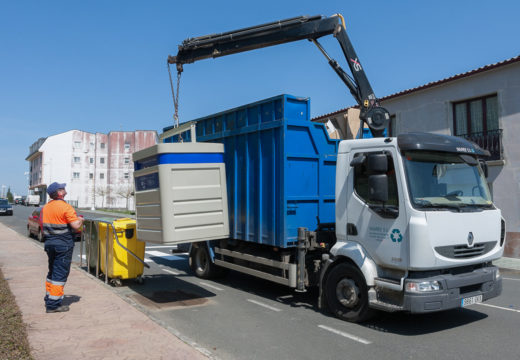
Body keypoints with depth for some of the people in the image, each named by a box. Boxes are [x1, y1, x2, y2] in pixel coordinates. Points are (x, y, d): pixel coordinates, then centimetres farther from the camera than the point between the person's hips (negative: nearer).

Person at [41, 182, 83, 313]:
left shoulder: (45, 208, 8)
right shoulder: (65, 207, -16)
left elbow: (43, 226, 16)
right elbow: (76, 226, -20)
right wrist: (80, 220, 0)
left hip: (49, 243, 8)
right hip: (63, 244, -8)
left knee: (52, 272, 20)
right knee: (60, 274, -2)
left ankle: (49, 299, 29)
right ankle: (53, 304, 0)